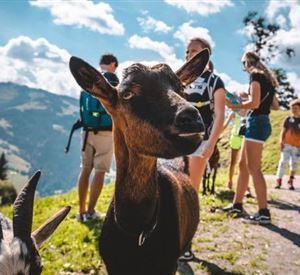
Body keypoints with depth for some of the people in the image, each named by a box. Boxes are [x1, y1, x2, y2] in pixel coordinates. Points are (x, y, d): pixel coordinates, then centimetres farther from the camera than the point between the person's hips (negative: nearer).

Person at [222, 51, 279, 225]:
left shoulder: (255, 75, -7)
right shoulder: (267, 78, 20)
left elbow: (254, 103, -18)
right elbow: (275, 106, 22)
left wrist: (233, 106, -7)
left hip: (257, 122, -10)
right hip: (261, 122, 10)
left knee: (254, 168, -11)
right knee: (243, 164, 13)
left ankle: (264, 213, -11)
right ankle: (237, 204, 18)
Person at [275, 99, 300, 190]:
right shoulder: (288, 119, 3)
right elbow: (283, 131, 4)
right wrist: (281, 142, -5)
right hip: (287, 144, -1)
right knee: (283, 161, -4)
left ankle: (291, 182, 15)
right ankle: (279, 181, 0)